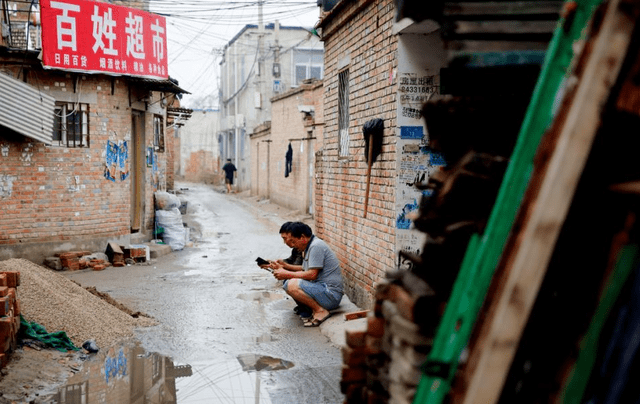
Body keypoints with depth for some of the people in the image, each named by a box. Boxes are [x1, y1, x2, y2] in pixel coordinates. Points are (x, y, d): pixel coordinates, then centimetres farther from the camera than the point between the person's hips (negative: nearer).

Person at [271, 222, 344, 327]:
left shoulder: (316, 246, -14)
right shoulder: (308, 248, 17)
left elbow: (312, 274, -20)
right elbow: (305, 271, 19)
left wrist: (287, 274, -13)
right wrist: (284, 268, 12)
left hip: (331, 295, -10)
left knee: (292, 285, -26)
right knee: (287, 283, 9)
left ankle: (321, 311, -13)